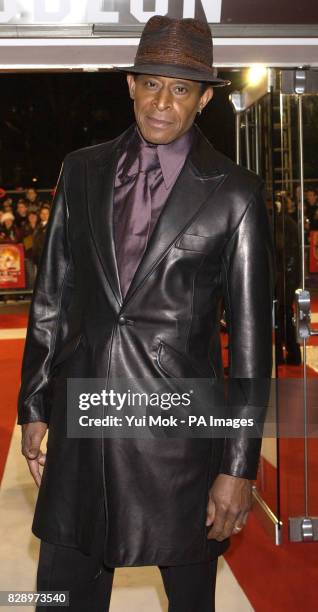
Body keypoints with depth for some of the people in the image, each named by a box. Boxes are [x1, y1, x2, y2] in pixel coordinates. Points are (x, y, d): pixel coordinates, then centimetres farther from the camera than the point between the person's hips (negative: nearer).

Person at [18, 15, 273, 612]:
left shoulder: (233, 194, -5)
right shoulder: (82, 170, 6)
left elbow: (251, 335, -5)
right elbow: (51, 294, 11)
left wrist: (239, 466, -7)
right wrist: (34, 405, 9)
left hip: (179, 427, -3)